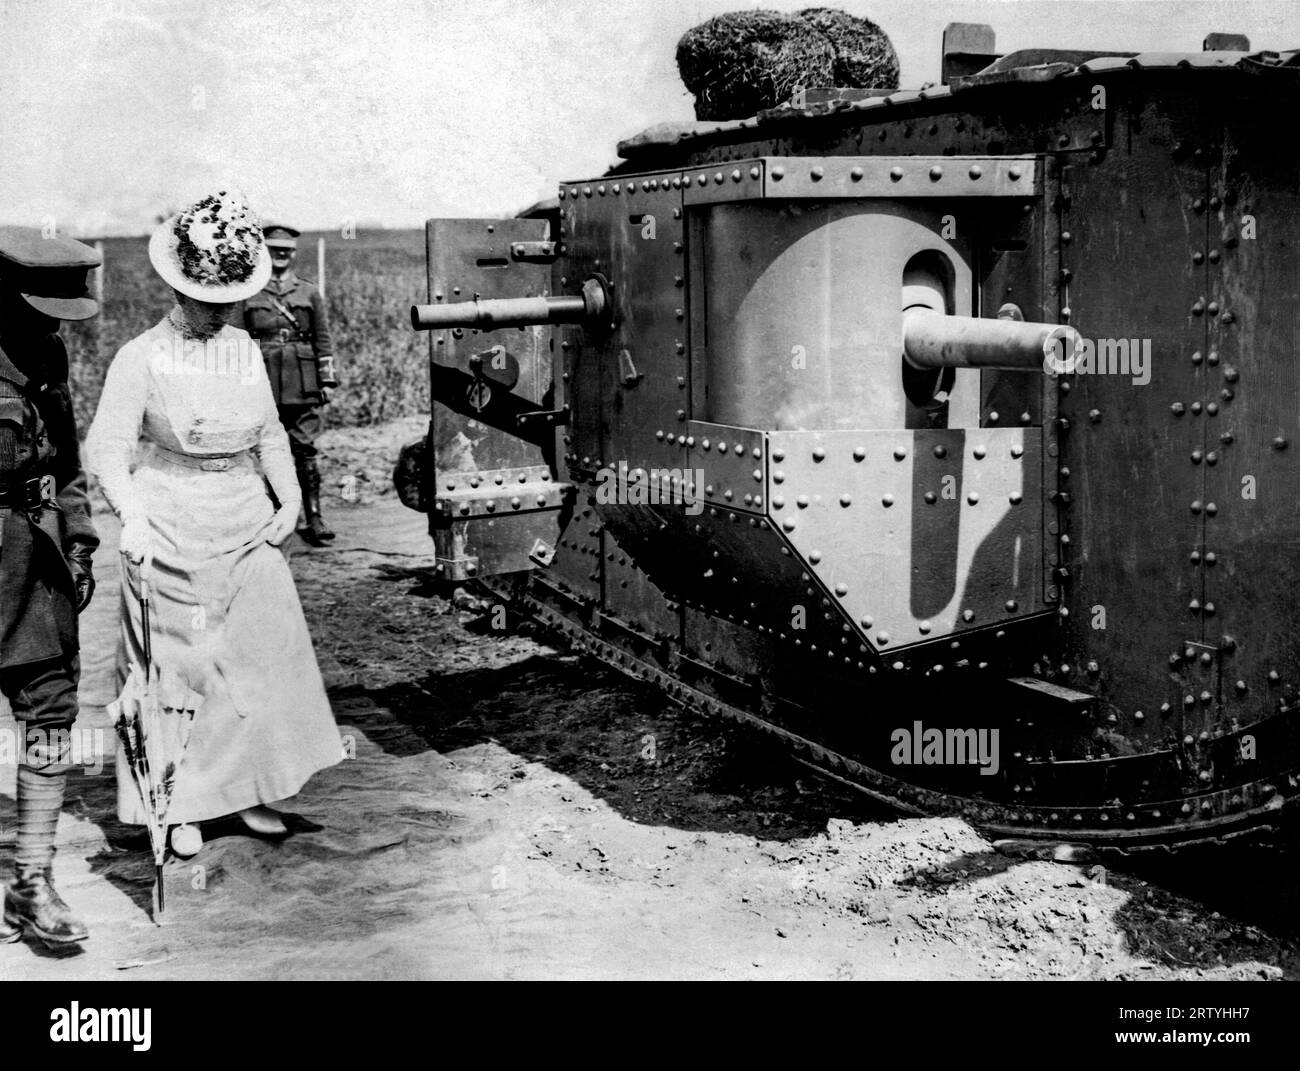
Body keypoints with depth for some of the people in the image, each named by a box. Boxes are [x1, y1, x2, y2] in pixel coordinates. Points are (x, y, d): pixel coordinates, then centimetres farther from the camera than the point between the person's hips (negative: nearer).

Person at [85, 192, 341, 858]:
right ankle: (180, 808, 16)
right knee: (174, 665, 3)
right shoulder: (142, 358, -8)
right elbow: (107, 447, -16)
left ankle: (249, 793, 20)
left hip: (246, 525, 5)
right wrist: (132, 516, -32)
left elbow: (270, 434, 18)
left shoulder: (245, 351, 9)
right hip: (168, 530, -5)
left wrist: (290, 500, 5)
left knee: (264, 656, 5)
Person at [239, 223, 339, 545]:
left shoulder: (310, 293, 11)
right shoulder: (249, 295, 8)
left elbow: (323, 340, 10)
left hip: (303, 386, 0)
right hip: (264, 384, 0)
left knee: (305, 451, -3)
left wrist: (327, 380, 4)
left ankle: (314, 518, 0)